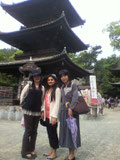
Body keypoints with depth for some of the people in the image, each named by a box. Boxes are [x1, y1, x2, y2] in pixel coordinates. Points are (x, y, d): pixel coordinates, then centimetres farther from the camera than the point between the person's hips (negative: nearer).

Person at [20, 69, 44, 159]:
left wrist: (40, 107, 7)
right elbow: (22, 95, 8)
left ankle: (31, 150, 25)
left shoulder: (42, 87, 5)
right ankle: (25, 152, 14)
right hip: (28, 111, -3)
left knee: (34, 131, 10)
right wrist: (23, 105, 10)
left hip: (37, 112, 3)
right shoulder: (28, 86, -1)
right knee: (28, 131, 0)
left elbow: (42, 99, 10)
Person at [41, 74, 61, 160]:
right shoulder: (47, 90, 16)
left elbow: (57, 103, -13)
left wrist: (54, 116, -17)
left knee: (53, 133, 1)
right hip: (47, 115, 7)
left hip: (52, 115, -7)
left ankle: (54, 152, 16)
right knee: (49, 132, 13)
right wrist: (43, 111, 11)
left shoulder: (57, 89, -7)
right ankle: (51, 150, 26)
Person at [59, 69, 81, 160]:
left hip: (72, 111, -6)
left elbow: (75, 97, -19)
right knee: (65, 131, 9)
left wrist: (71, 108, -27)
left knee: (71, 131, -1)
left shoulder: (73, 85, -6)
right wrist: (66, 103, -3)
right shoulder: (62, 87, 12)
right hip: (63, 111, 6)